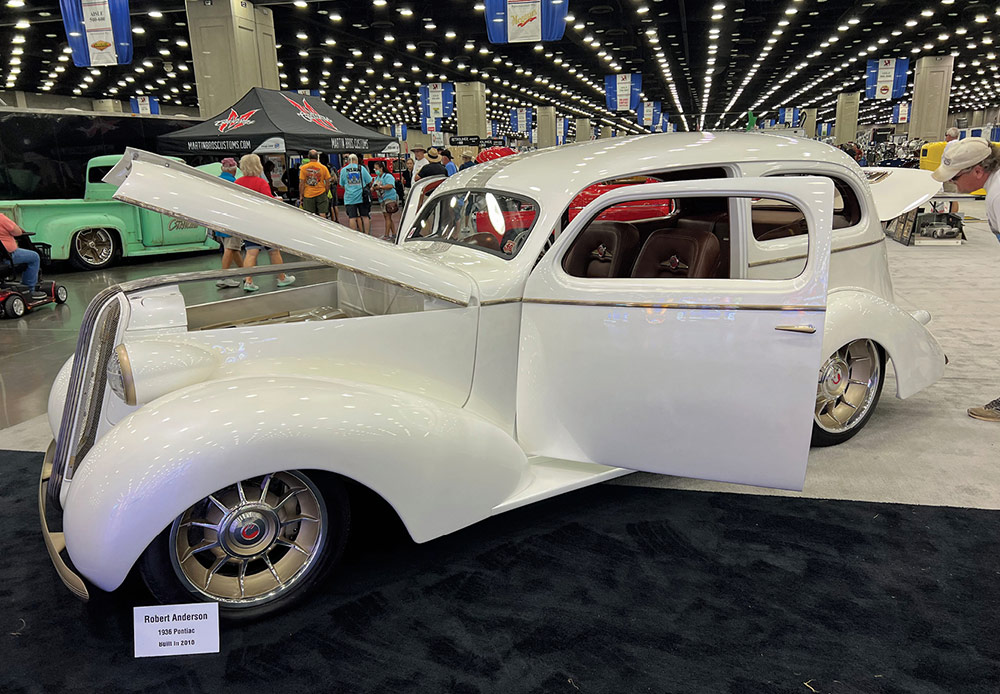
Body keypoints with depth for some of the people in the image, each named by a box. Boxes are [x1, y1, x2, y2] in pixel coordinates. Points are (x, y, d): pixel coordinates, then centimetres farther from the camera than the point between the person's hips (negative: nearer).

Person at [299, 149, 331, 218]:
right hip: (321, 194, 0)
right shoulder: (323, 168, 0)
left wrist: (301, 196, 4)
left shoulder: (303, 168, -2)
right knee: (322, 215, 1)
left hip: (308, 195, 0)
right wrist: (327, 193, 14)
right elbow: (327, 183, 1)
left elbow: (301, 183, -3)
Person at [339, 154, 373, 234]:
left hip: (350, 198, 0)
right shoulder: (361, 168, 1)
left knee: (352, 217, 1)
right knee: (365, 216, 8)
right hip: (362, 196, 0)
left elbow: (342, 185, 9)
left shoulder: (343, 170, 4)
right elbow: (370, 182, 3)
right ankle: (366, 234, 8)